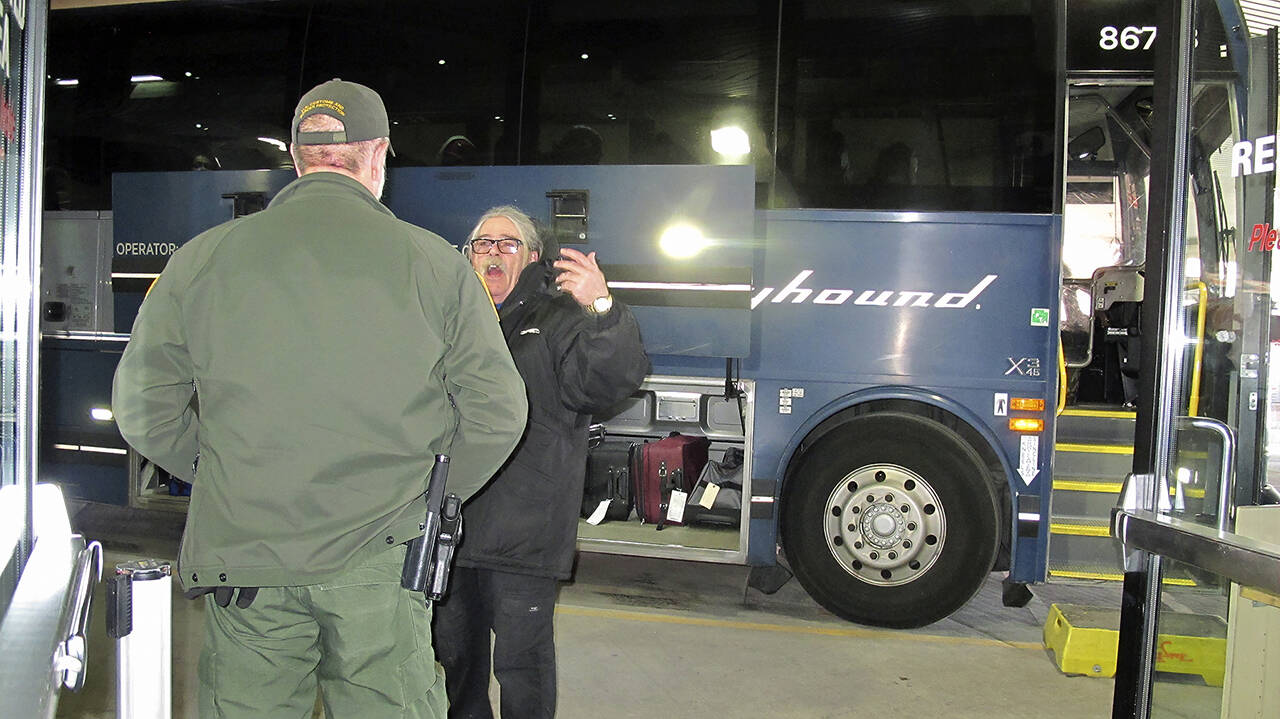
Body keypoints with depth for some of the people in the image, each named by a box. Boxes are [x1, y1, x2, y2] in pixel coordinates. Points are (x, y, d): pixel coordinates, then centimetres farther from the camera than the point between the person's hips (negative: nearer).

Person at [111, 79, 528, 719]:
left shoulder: (202, 258, -1)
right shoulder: (434, 262, -5)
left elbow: (143, 408, 5)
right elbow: (496, 413, -4)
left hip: (244, 553, 1)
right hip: (382, 563, -1)